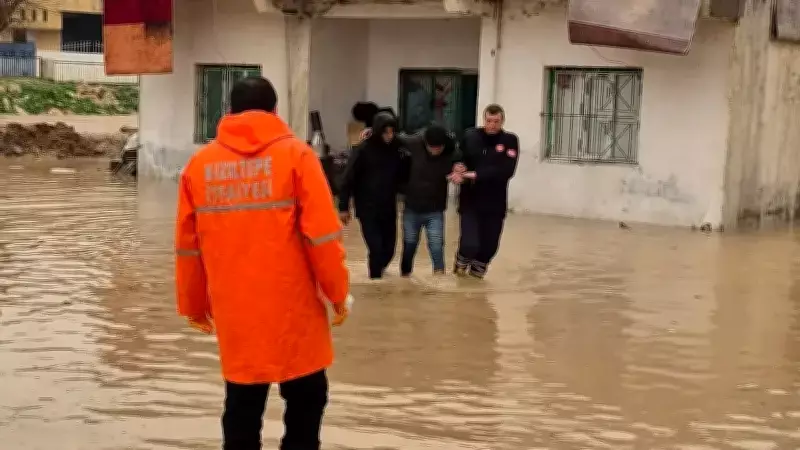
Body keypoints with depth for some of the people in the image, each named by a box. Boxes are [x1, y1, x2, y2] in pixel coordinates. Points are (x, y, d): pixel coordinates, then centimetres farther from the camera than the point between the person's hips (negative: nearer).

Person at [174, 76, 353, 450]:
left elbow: (188, 246, 8)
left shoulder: (200, 163, 5)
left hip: (233, 313, 3)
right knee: (306, 400, 11)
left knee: (242, 408, 11)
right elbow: (321, 235, -9)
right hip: (292, 309, -3)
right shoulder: (294, 154, -5)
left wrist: (193, 305, 19)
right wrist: (338, 292, 2)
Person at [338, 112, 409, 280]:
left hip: (389, 209, 4)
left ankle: (377, 272, 39)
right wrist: (343, 207, -8)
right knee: (376, 249, -8)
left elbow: (403, 176, 10)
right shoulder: (363, 149, -11)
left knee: (388, 249, 11)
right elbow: (348, 179, -8)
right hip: (368, 209, -4)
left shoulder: (397, 149, 0)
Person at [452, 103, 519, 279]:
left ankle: (477, 270, 39)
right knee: (470, 245, -13)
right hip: (470, 201, -1)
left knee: (489, 246, 8)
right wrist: (458, 169, -16)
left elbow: (506, 171, -18)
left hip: (495, 204, 1)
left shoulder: (510, 141, -5)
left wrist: (476, 175, -23)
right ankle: (462, 262, 22)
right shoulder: (470, 136, 0)